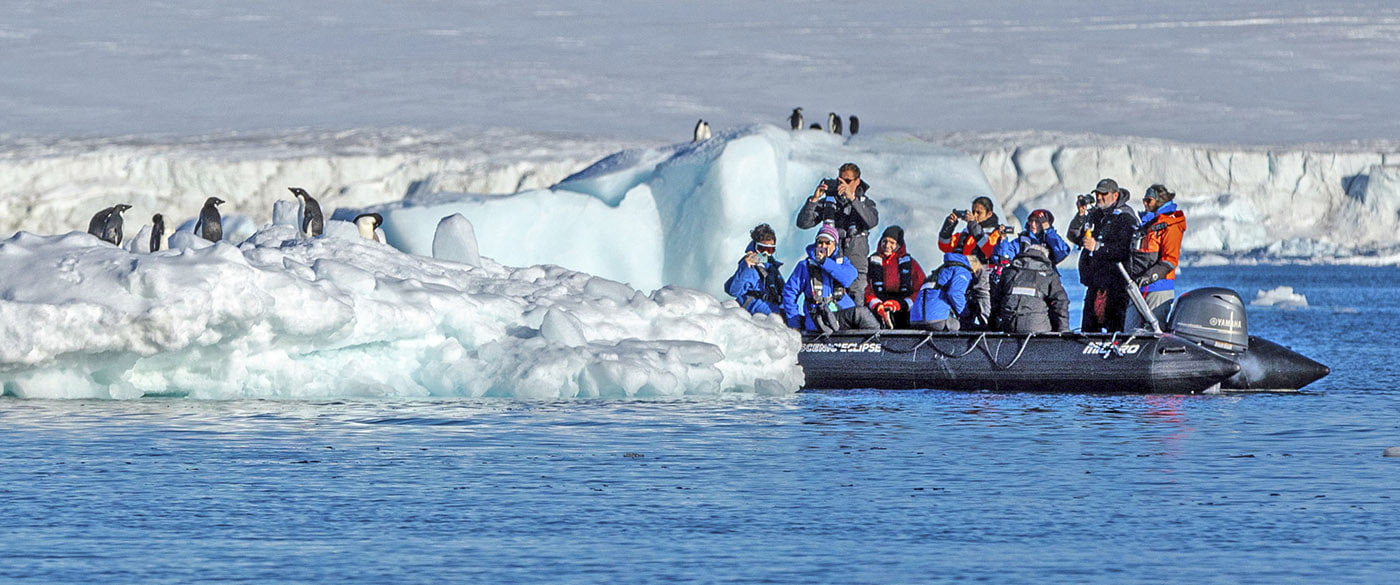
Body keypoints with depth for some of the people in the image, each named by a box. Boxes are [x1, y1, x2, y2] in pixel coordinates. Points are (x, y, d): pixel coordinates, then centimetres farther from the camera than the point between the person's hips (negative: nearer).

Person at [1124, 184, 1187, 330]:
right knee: (1130, 329, 4)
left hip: (1159, 287, -9)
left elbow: (1170, 259, -15)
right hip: (1138, 287, 9)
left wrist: (1150, 276, -25)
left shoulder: (1170, 225, -6)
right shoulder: (1145, 222, 20)